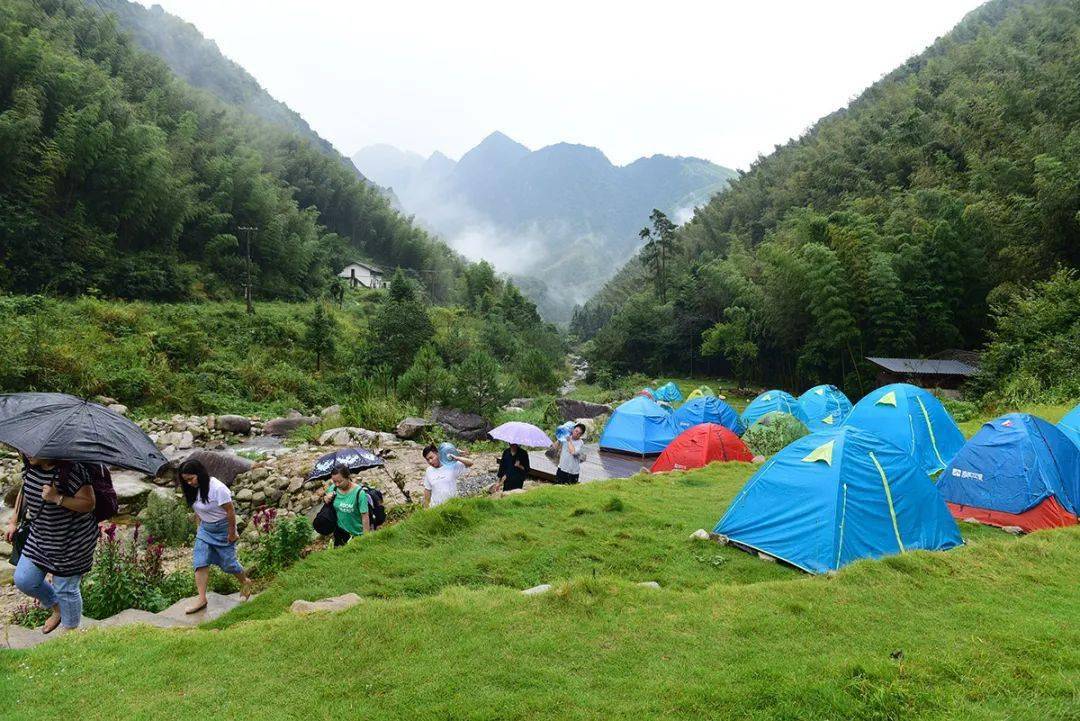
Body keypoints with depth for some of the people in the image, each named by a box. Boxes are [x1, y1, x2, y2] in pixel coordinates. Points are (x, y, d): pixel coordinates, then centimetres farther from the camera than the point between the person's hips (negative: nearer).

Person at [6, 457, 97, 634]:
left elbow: (89, 504, -24)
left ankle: (71, 630, 30)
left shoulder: (71, 471, -26)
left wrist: (57, 498, -34)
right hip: (39, 538, 7)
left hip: (72, 543, -7)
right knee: (23, 581, 9)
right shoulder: (29, 467, -4)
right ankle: (57, 608, 37)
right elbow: (24, 491, 16)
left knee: (65, 590, 6)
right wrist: (14, 522, 16)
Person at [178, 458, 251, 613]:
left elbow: (230, 511, -22)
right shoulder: (194, 489, -3)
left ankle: (245, 582, 33)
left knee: (228, 562, 5)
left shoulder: (218, 488, -27)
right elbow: (197, 511, 11)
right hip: (205, 529, 7)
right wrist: (198, 527, 9)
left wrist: (231, 533, -17)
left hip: (222, 529, -7)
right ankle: (202, 599, -2)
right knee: (200, 562, -6)